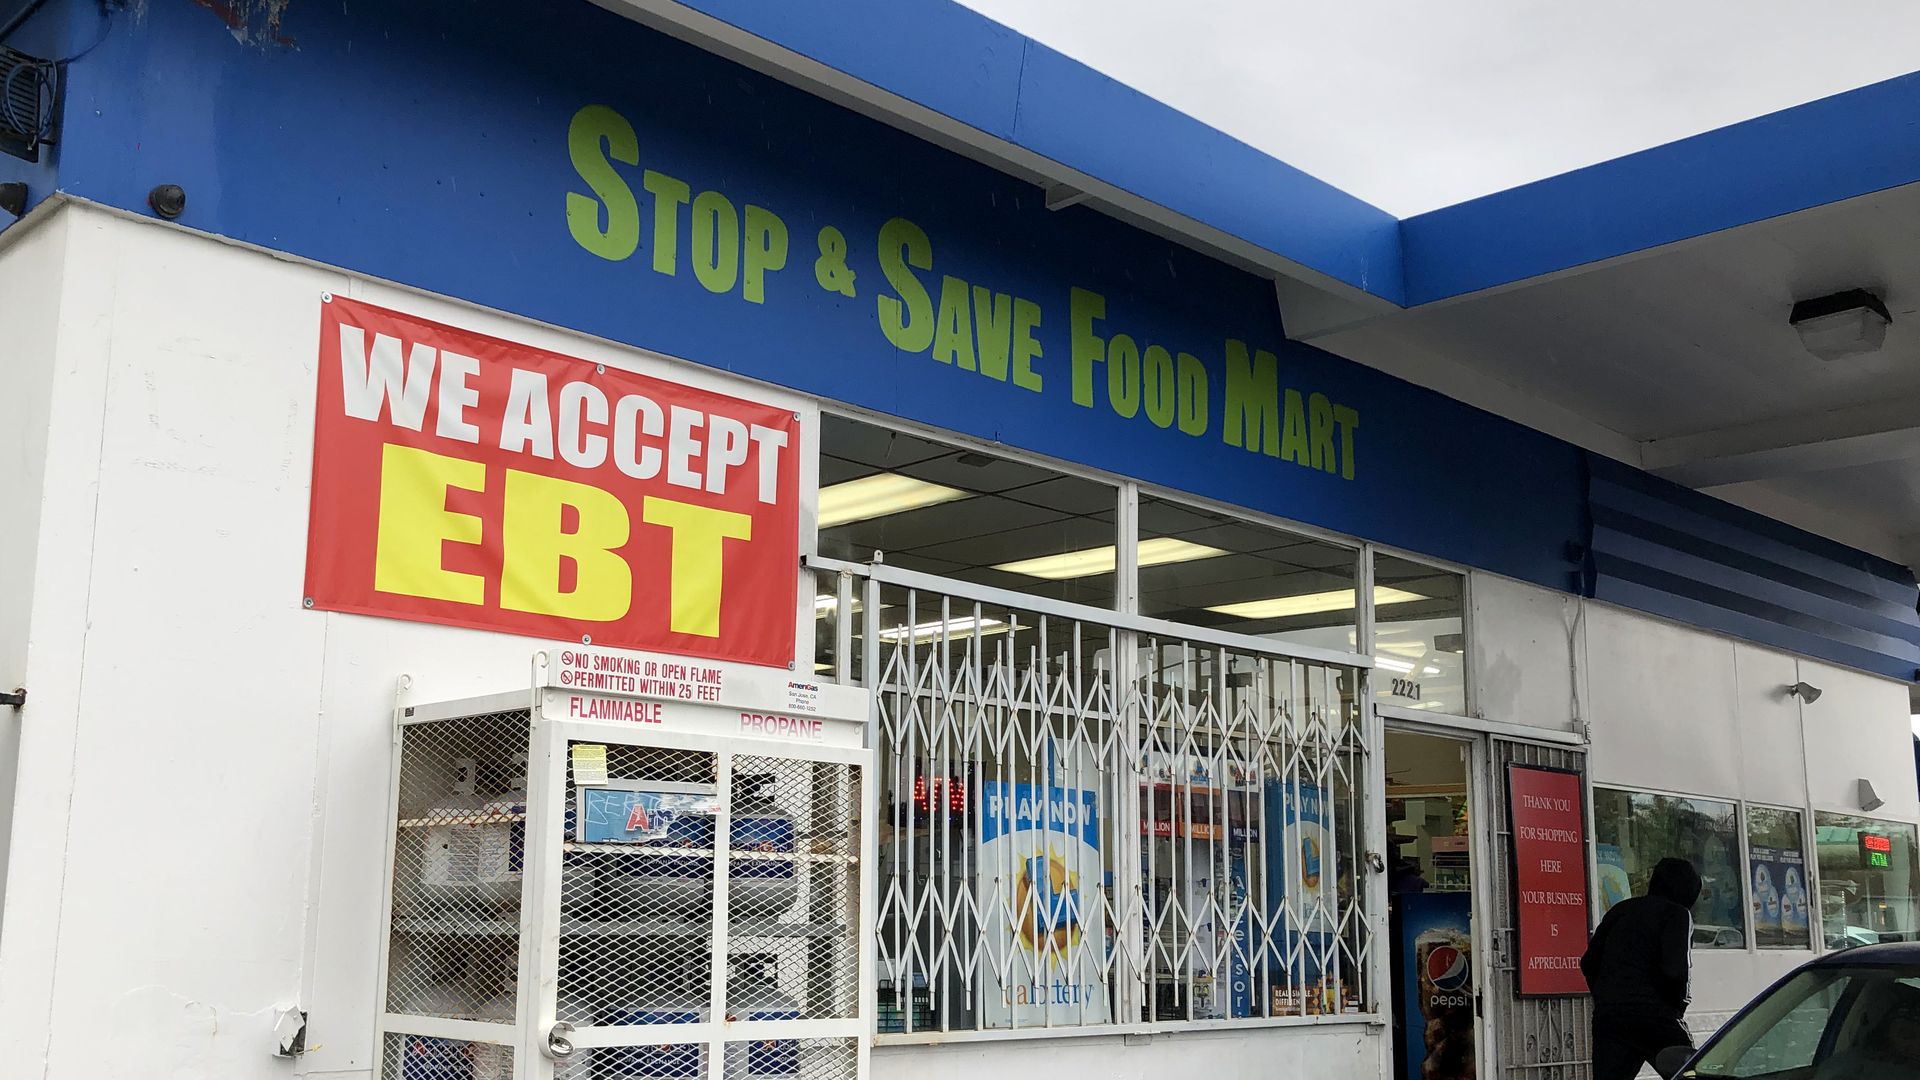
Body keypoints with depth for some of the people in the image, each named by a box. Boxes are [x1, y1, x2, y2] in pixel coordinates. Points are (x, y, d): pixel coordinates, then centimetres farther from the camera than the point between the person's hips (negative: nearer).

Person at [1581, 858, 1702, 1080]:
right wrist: (1678, 1006, 3)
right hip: (1653, 1016, -5)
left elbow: (1588, 963, 17)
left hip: (1607, 1015, 5)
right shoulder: (1678, 914, 0)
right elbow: (1676, 970, -13)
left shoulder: (1621, 910, 19)